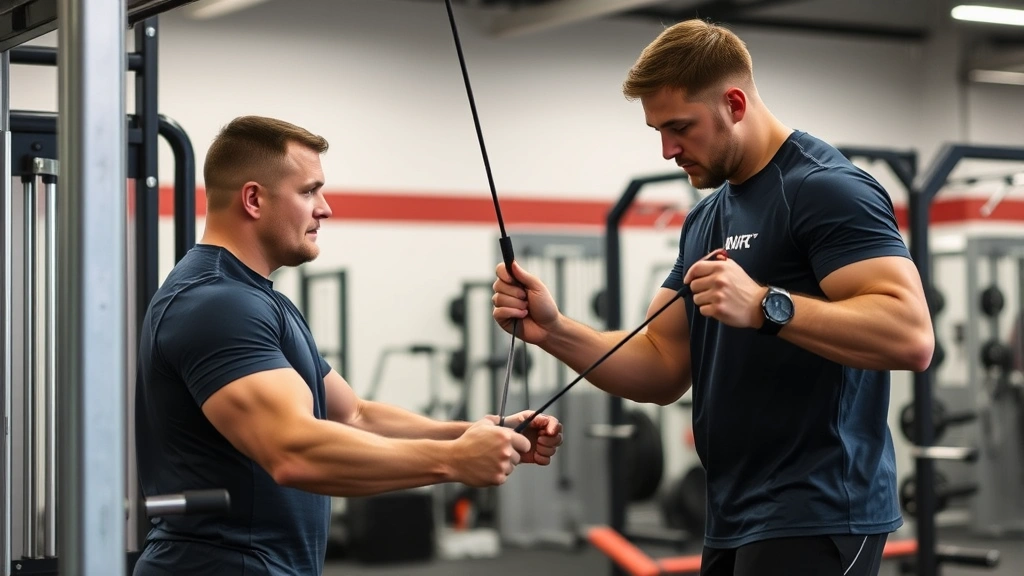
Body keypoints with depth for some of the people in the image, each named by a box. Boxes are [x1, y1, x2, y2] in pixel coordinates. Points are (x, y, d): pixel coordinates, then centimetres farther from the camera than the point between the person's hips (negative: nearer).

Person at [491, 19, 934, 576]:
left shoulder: (828, 189, -11)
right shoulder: (705, 219, 15)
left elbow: (910, 333, -23)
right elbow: (661, 370, 14)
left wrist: (767, 306, -31)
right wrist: (553, 331, -1)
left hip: (815, 518, -8)